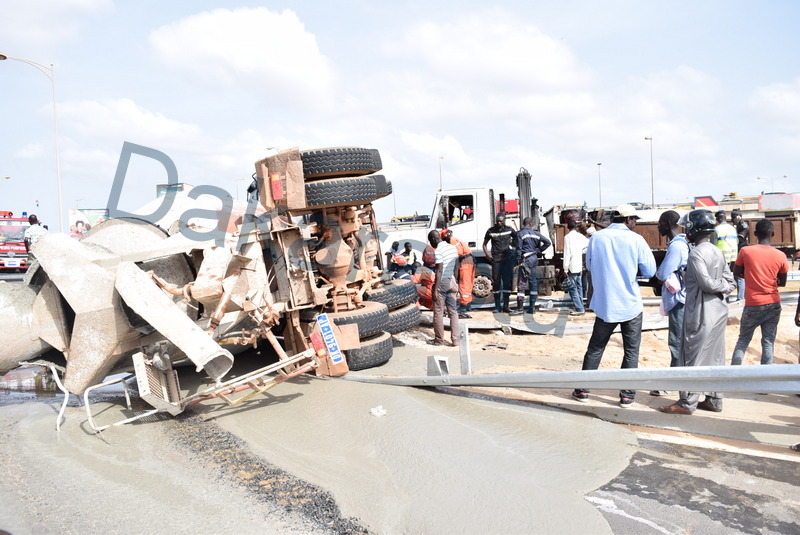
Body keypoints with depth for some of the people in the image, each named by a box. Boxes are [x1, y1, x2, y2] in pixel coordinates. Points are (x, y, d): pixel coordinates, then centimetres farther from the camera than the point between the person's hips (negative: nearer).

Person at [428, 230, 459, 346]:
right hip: (451, 282, 8)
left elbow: (439, 271, -20)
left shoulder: (438, 251, -15)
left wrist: (435, 290, -21)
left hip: (442, 282, -8)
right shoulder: (453, 248, 10)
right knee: (453, 311, 9)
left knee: (438, 312, 2)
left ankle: (439, 340, 9)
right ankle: (455, 339, 10)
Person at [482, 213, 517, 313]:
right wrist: (486, 253, -2)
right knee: (496, 281, -1)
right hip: (496, 258, 0)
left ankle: (506, 306, 7)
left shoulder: (509, 230, 5)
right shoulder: (491, 231, 5)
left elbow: (517, 238, 23)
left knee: (507, 282, 0)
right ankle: (497, 306, 6)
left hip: (508, 258, 0)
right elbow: (484, 244, 14)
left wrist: (513, 246, 8)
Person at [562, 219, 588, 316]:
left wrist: (565, 268, -11)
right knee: (579, 287, 14)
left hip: (572, 267, -7)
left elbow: (567, 253, -14)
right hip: (579, 266, 7)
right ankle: (580, 307, 19)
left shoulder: (568, 237, -12)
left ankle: (579, 309, -5)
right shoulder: (580, 236, 6)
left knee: (572, 288, -3)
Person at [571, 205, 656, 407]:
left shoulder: (596, 237, -2)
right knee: (631, 351, 9)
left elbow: (589, 266, 11)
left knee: (595, 348, 14)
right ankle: (627, 395, 11)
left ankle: (582, 390, 16)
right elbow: (650, 271, -3)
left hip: (605, 303, 2)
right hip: (631, 305, -2)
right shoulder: (636, 239, -8)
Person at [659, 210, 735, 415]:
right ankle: (714, 400, 23)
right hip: (719, 310, 9)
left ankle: (688, 402, 5)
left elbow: (706, 284, -20)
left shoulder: (696, 253, -16)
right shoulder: (718, 252, 10)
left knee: (693, 356, -1)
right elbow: (729, 281, 11)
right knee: (715, 357, 14)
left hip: (701, 312, -9)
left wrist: (721, 286, -4)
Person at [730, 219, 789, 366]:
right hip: (773, 305, 1)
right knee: (768, 342, 6)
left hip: (753, 305, -1)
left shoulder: (745, 251, -9)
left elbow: (736, 273, 4)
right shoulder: (780, 256, -5)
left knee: (743, 340, 12)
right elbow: (782, 283, 7)